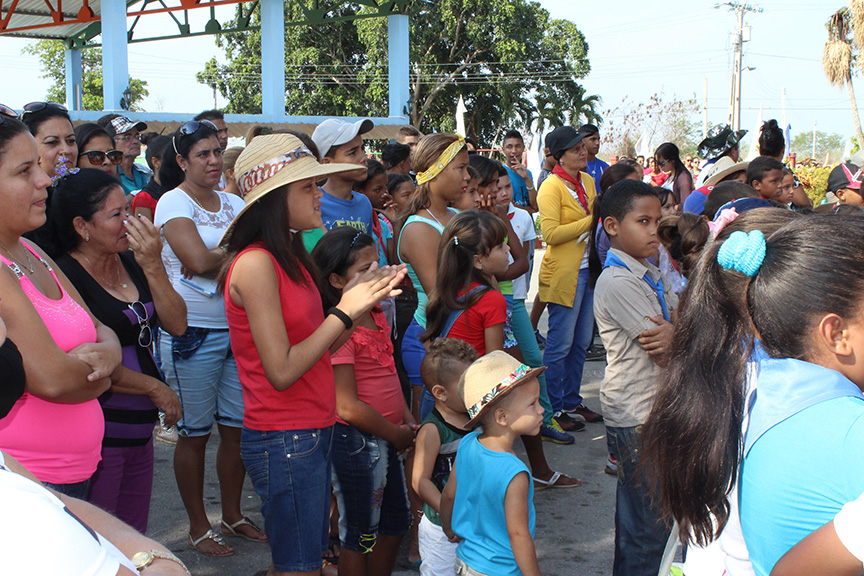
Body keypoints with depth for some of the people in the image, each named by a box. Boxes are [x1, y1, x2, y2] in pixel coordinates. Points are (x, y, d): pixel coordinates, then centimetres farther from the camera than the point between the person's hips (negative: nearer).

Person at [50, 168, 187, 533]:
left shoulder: (132, 263, 8)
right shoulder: (65, 277, -14)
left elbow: (176, 325, 1)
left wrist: (152, 266, -11)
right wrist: (155, 387, -6)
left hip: (140, 429, 7)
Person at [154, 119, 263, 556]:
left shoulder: (233, 204, 12)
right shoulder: (173, 202, -6)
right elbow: (199, 261, -19)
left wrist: (218, 257, -14)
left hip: (237, 328, 6)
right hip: (193, 334, -5)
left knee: (238, 428, 10)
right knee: (194, 433, 4)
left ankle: (232, 515, 27)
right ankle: (198, 526, 17)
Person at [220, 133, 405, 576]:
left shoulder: (289, 257, 10)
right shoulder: (255, 263, -18)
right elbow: (282, 370, -21)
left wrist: (358, 300, 1)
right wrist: (345, 311, -15)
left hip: (312, 431, 9)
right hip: (284, 440, -9)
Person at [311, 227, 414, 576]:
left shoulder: (376, 316, 6)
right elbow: (348, 407, -24)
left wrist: (408, 421, 5)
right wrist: (397, 434, -13)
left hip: (387, 439, 9)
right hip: (357, 441, -9)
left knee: (396, 522, 22)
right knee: (360, 535, 6)